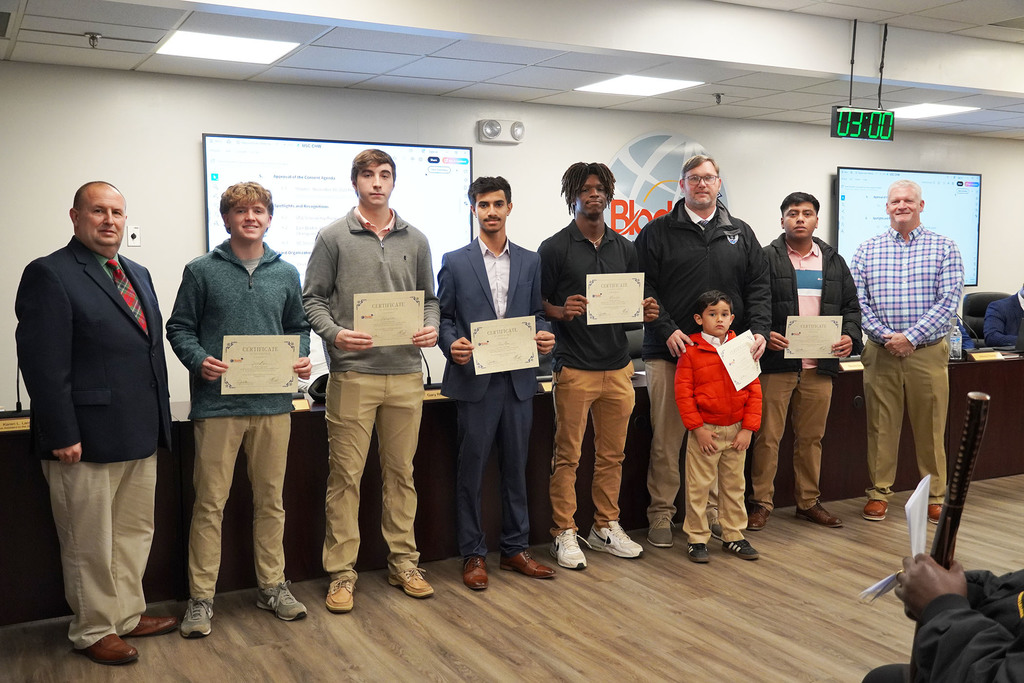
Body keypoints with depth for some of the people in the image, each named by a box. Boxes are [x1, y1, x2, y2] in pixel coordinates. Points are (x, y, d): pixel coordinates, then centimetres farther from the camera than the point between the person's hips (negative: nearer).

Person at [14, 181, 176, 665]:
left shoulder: (138, 275, 15)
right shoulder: (49, 275, -10)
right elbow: (43, 364, -15)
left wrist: (160, 421, 13)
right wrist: (62, 435, -19)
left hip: (140, 439, 8)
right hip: (86, 441, -7)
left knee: (135, 533, 17)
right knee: (90, 544, 7)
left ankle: (128, 615, 33)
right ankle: (93, 630, 23)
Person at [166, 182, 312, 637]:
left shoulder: (285, 273, 12)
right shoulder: (202, 271, 2)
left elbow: (298, 326, 18)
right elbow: (180, 328, 2)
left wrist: (301, 357, -1)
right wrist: (199, 361, -15)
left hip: (273, 402, 3)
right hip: (217, 402, -3)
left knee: (271, 500, 11)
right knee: (210, 503, 1)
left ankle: (272, 586, 24)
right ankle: (201, 598, 12)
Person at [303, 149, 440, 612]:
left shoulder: (415, 240, 12)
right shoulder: (334, 237, 2)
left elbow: (429, 298, 17)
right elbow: (312, 299, 1)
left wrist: (431, 327, -4)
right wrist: (334, 334, -16)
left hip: (406, 373, 3)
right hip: (352, 374, -3)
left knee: (401, 472, 11)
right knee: (346, 475, 0)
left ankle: (404, 563, 22)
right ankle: (341, 572, 11)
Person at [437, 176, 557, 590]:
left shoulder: (530, 261, 10)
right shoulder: (455, 262, 2)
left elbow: (537, 314, 12)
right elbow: (444, 317, 3)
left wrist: (544, 335, -8)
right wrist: (452, 344, -16)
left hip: (518, 379, 3)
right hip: (474, 379, -3)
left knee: (516, 466, 11)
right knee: (471, 468, 3)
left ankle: (515, 549, 23)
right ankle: (473, 555, 15)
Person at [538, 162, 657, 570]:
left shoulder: (624, 248, 14)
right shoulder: (554, 248, -2)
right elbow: (538, 305, -2)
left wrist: (645, 312, -3)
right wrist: (562, 311, -21)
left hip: (618, 367, 5)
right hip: (574, 367, -5)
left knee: (612, 453, 11)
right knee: (567, 455, 0)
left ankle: (606, 527, 23)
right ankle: (565, 533, 11)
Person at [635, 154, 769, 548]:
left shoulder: (741, 234, 15)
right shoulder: (657, 232, 5)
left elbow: (758, 286, 11)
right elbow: (644, 287, -2)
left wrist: (759, 330, -4)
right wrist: (667, 329, -13)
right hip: (670, 352, -3)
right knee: (666, 437, 0)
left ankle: (712, 509, 21)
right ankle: (661, 513, 12)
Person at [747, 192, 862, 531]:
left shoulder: (834, 261, 15)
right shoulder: (766, 258, 1)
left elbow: (850, 305, 16)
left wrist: (850, 336, -1)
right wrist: (762, 333, -19)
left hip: (820, 366, 4)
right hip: (776, 363, -4)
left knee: (812, 438, 12)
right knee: (768, 436, -1)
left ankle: (809, 501, 23)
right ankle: (761, 503, 8)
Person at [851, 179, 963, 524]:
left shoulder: (944, 248, 2)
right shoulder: (867, 250, 7)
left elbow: (949, 301, -6)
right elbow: (856, 301, 1)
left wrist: (910, 337, -15)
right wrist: (885, 335, -12)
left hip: (927, 352, -1)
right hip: (880, 353, 1)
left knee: (930, 428, 5)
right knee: (881, 426, 6)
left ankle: (935, 496, 18)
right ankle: (879, 492, 17)